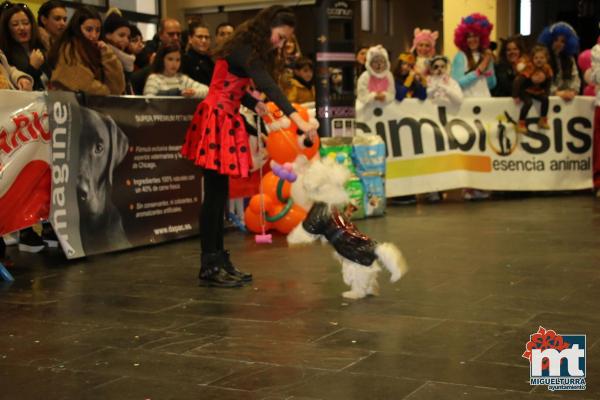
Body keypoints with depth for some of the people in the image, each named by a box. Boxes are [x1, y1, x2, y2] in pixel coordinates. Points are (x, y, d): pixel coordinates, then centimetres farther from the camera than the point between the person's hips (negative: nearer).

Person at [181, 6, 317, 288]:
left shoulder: (250, 50, 15)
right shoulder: (244, 50, -16)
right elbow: (268, 86, -30)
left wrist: (255, 104, -6)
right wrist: (297, 119, -39)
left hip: (225, 120, 10)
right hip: (215, 120, -10)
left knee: (219, 195, 10)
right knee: (215, 195, -7)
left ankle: (219, 261, 15)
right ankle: (209, 268, -3)